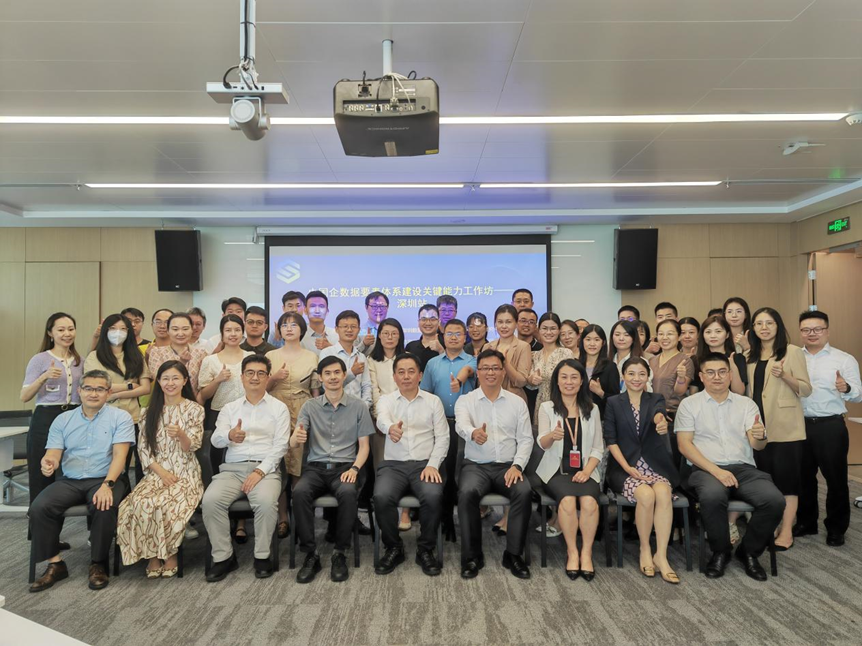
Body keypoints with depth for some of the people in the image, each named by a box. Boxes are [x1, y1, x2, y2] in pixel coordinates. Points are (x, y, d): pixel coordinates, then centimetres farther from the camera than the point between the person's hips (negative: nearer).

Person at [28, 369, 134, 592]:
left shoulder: (120, 417, -1)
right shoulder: (63, 420, 10)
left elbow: (119, 455, -11)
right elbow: (53, 455, 3)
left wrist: (107, 485, -26)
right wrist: (48, 462, -23)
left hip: (105, 479, -3)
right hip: (69, 481, 4)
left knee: (105, 508, -33)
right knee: (39, 508, -22)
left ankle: (98, 564, -9)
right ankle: (55, 564, -4)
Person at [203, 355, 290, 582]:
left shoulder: (279, 408, 8)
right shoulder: (230, 408, 15)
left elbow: (280, 445, -1)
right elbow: (216, 439, 0)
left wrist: (260, 471, -14)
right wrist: (230, 435, -25)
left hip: (265, 468, -2)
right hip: (232, 468, 3)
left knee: (266, 502, -32)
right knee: (210, 500, -25)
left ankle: (262, 556, -9)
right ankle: (223, 556, -6)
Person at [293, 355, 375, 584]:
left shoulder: (359, 407, 8)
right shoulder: (309, 406, 9)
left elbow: (364, 446, 8)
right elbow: (293, 444, 1)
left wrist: (354, 468, -12)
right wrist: (297, 438, -25)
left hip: (345, 467, -1)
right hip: (315, 467, 1)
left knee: (348, 493, -34)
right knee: (299, 492, -31)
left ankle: (340, 554, -15)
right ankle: (311, 555, -17)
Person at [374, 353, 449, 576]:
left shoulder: (433, 401, 10)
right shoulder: (386, 400, 8)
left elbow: (442, 437, 7)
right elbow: (382, 420, -17)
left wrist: (433, 465, -10)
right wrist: (391, 428, -42)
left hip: (424, 463, 0)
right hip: (393, 464, 0)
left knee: (433, 496, -30)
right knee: (382, 497, -28)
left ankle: (425, 550, -3)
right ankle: (393, 549, -1)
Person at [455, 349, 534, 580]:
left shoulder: (517, 402, 10)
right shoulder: (465, 401, 4)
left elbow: (525, 439, 7)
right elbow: (461, 425, -18)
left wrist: (517, 465, -10)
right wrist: (473, 433, -42)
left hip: (508, 466, 1)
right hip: (476, 465, -1)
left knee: (524, 491, -28)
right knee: (467, 492, -31)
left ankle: (513, 554, -11)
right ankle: (472, 556, -14)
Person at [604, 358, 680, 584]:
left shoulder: (656, 399, 10)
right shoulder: (613, 403, 7)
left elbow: (659, 413, -17)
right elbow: (610, 440, 1)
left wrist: (661, 421, -43)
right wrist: (627, 467, -13)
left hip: (654, 466, 1)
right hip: (625, 467, -1)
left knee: (664, 493, -30)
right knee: (647, 495, -29)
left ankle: (661, 556, -21)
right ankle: (645, 550, -7)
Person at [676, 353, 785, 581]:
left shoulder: (746, 404, 14)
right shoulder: (689, 404, 7)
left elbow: (757, 446, 4)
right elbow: (684, 445, -2)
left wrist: (760, 436, -22)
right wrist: (716, 470, -15)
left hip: (744, 469, 3)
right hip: (706, 468, -3)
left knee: (775, 501, -25)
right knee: (713, 496, -35)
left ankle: (749, 552, 2)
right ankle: (720, 552, -6)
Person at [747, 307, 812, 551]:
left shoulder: (792, 351, -3)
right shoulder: (751, 356, 13)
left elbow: (806, 389, -7)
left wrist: (784, 375, -24)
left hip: (785, 427, -5)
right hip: (759, 426, 5)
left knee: (785, 476, -2)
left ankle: (786, 532, 5)